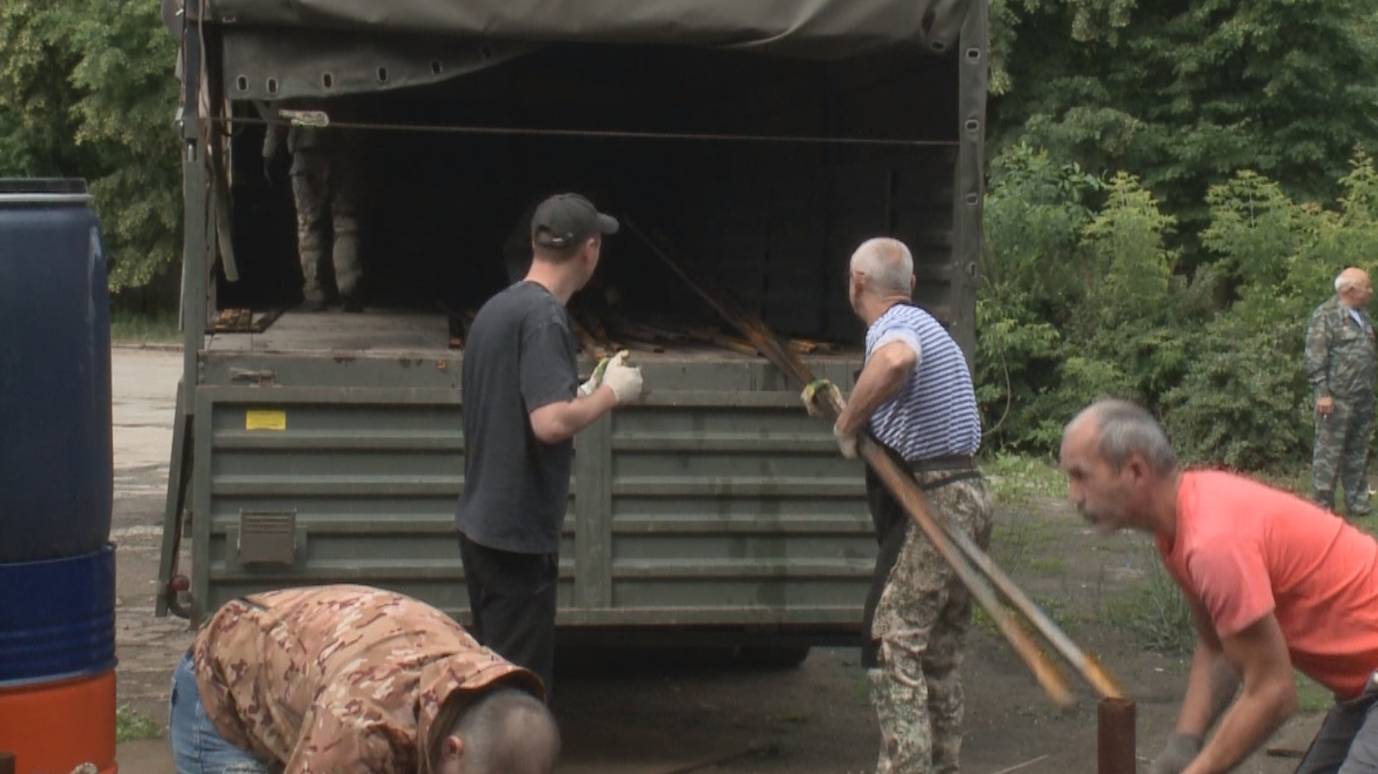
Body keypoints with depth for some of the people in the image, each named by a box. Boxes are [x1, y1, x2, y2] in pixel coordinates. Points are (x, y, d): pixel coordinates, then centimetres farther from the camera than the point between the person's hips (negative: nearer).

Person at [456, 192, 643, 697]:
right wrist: (610, 393, -12)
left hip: (482, 525, 9)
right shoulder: (544, 316, -17)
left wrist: (586, 391, 17)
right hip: (519, 535, -9)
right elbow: (550, 423, -28)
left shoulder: (496, 309, 11)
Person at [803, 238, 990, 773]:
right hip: (968, 495, 10)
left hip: (930, 506, -10)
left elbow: (895, 360, -38)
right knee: (941, 657, 15)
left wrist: (847, 423, -26)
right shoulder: (923, 325, 21)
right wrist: (843, 408, 24)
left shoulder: (892, 327, -12)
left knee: (893, 649, -8)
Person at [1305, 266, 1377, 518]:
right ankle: (1322, 504, 1)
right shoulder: (1326, 316, -8)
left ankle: (1357, 503, 20)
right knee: (1329, 451, -4)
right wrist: (1322, 392, -18)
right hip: (1337, 397, -8)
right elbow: (1315, 358, -13)